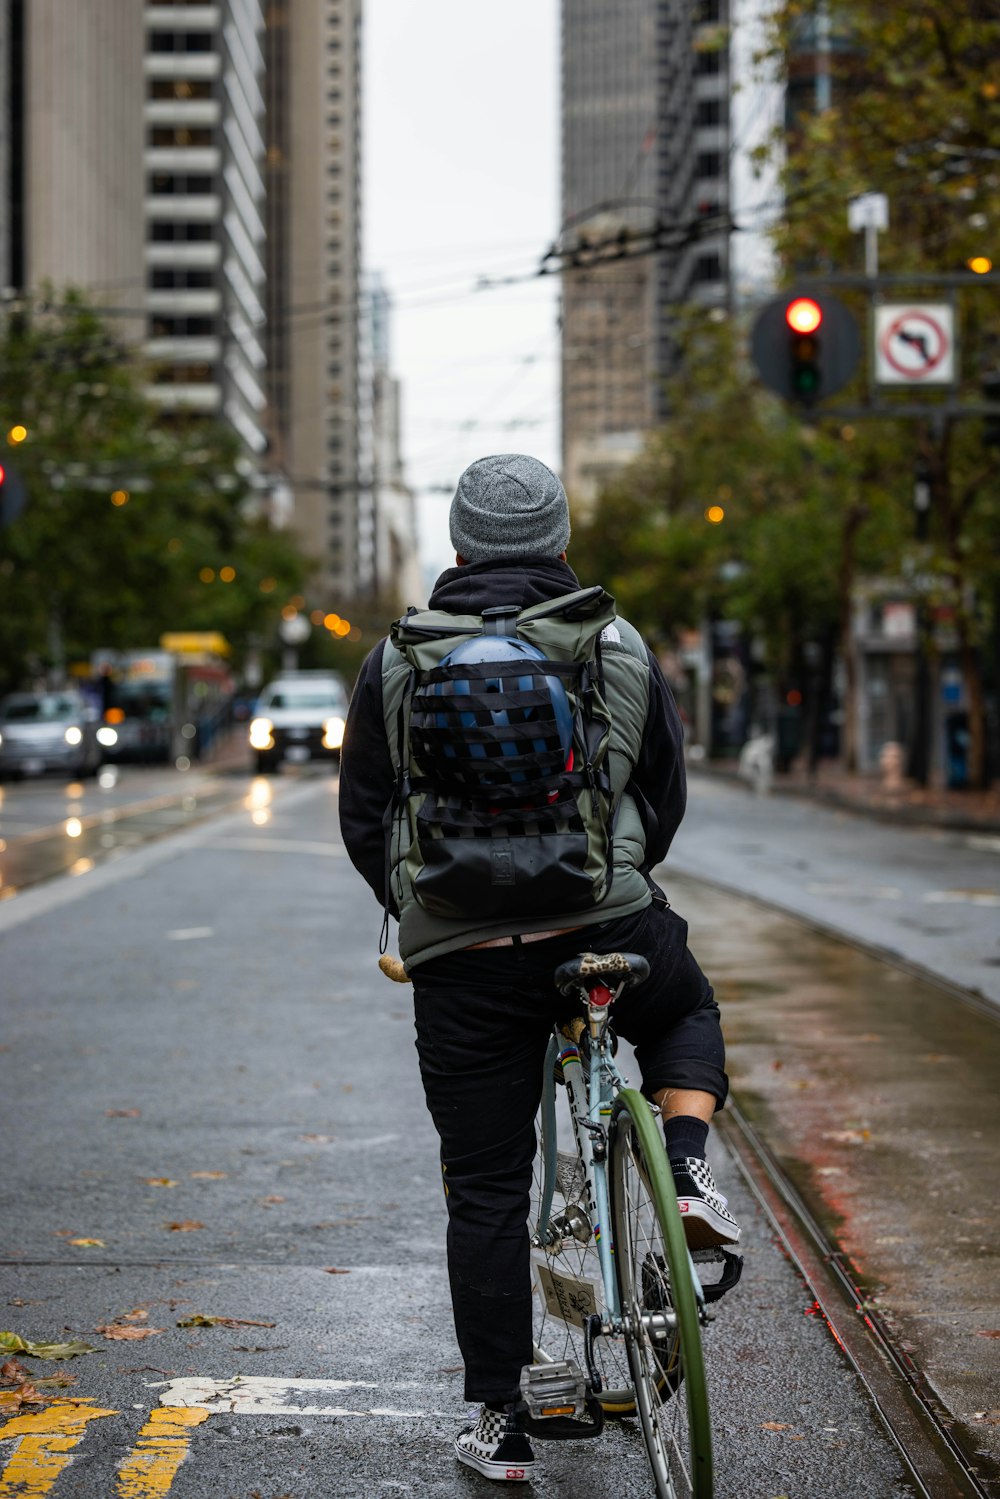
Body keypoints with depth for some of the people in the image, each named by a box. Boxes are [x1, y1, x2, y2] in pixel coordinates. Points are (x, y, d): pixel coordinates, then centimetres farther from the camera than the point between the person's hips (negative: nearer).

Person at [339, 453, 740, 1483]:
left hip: (459, 963, 0)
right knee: (687, 1009, 33)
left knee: (485, 1193, 7)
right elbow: (667, 799, 14)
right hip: (605, 929, 0)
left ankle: (499, 1424, 12)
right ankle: (686, 1173, 7)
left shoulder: (396, 662, 3)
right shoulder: (622, 650, 5)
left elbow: (362, 819, 9)